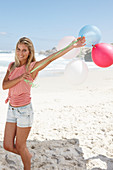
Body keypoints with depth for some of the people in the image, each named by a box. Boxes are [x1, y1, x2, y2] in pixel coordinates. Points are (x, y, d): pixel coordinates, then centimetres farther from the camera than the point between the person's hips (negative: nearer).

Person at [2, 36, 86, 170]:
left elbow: (52, 57, -18)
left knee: (20, 146, 8)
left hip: (24, 110, -6)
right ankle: (28, 156, 41)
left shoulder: (32, 66, -10)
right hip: (11, 109, 6)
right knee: (8, 146, 12)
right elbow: (4, 86, -3)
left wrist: (73, 46, -24)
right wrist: (20, 78, -18)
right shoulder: (12, 66, 6)